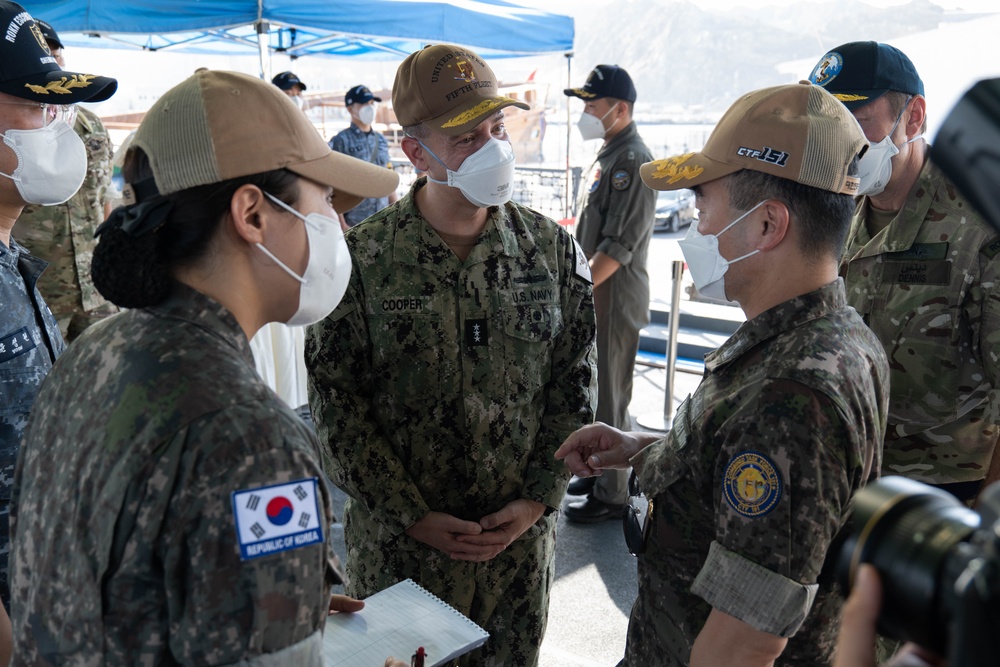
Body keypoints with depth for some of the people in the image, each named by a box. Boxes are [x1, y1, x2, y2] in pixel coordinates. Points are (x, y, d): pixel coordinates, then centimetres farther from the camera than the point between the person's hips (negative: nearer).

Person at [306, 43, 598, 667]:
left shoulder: (555, 250, -4)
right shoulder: (362, 258, -12)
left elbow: (575, 386, 0)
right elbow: (338, 402, -9)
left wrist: (536, 500, -6)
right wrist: (411, 515, -11)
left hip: (521, 535, 2)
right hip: (397, 539, -2)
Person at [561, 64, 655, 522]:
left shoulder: (632, 161, -18)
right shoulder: (608, 154, 13)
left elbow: (619, 246, -23)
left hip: (614, 299, -10)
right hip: (594, 295, 10)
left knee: (608, 397, 1)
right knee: (596, 389, 19)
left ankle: (611, 494, 14)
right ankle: (600, 469, 35)